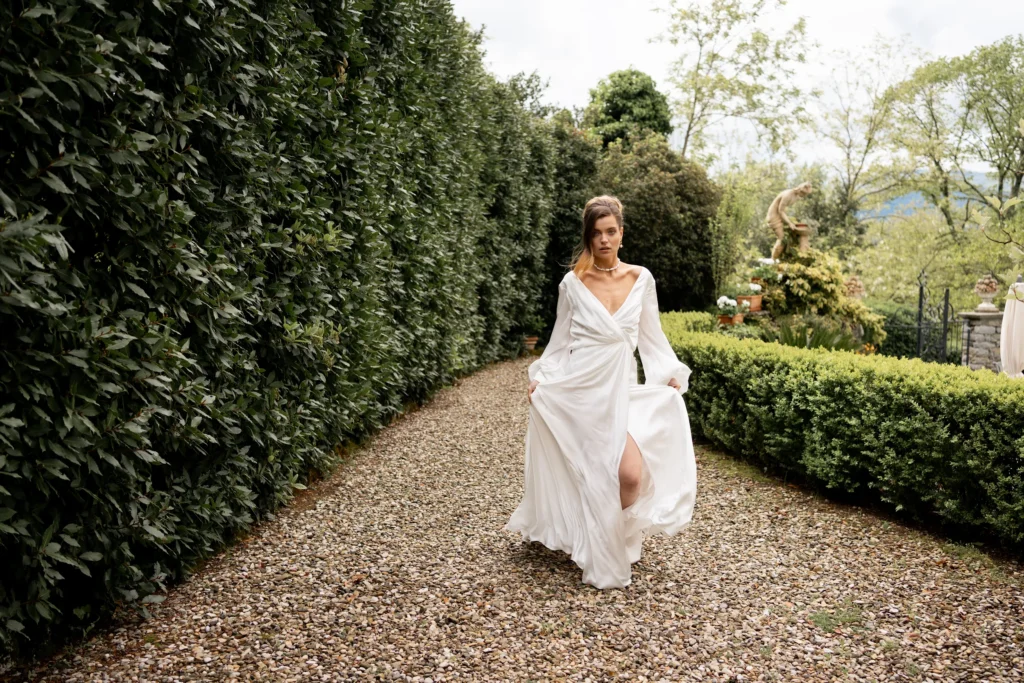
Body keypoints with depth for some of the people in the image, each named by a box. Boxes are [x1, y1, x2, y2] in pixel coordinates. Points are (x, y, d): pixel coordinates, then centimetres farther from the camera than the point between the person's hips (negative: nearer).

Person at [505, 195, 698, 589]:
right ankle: (601, 557, 24)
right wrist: (540, 378, -5)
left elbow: (651, 337, 11)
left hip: (622, 390, 2)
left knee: (631, 474, -14)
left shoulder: (641, 279, 6)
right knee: (589, 474, 0)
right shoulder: (573, 283, 0)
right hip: (577, 389, -1)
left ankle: (620, 537, 17)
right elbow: (560, 339, 6)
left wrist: (671, 374, 0)